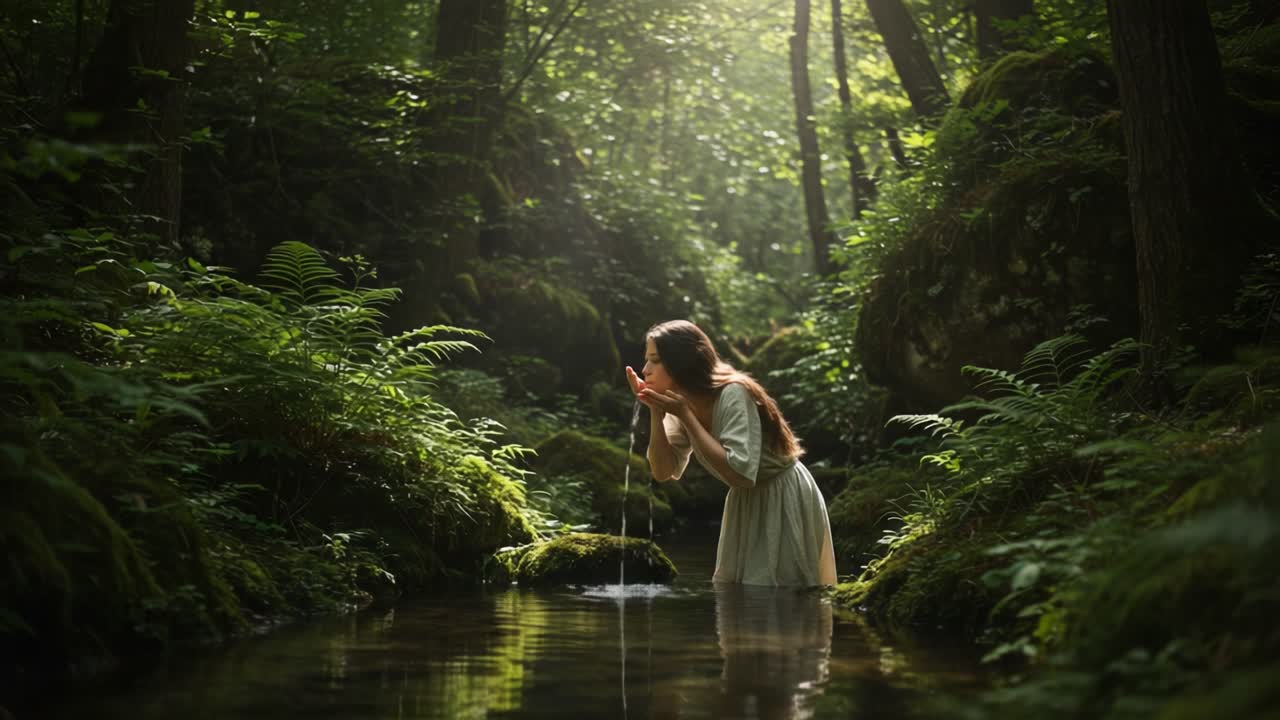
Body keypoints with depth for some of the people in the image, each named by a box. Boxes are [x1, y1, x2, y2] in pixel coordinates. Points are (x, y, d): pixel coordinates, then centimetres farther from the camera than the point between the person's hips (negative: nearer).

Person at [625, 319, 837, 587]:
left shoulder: (733, 394, -27)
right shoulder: (684, 404, -5)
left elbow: (740, 473, -36)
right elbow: (663, 472, -6)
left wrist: (685, 415, -32)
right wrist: (655, 412, -18)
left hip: (784, 503, -8)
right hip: (745, 504, 8)